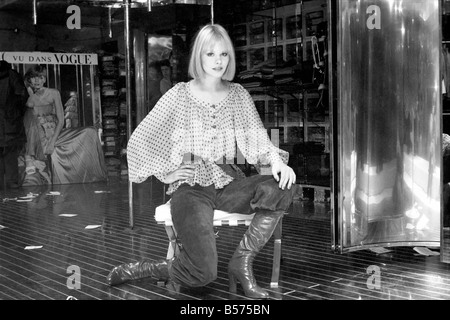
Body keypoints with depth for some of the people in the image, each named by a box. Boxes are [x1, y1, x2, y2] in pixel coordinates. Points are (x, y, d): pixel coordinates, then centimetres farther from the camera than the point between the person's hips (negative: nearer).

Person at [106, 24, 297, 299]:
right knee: (203, 272, -23)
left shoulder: (238, 94, 10)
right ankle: (139, 269, 5)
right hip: (191, 186, -4)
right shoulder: (180, 95, 2)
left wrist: (276, 161, -20)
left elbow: (257, 137, 0)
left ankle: (242, 262, -13)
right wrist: (166, 174, -1)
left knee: (281, 188, -28)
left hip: (228, 183, 4)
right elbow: (138, 141, 4)